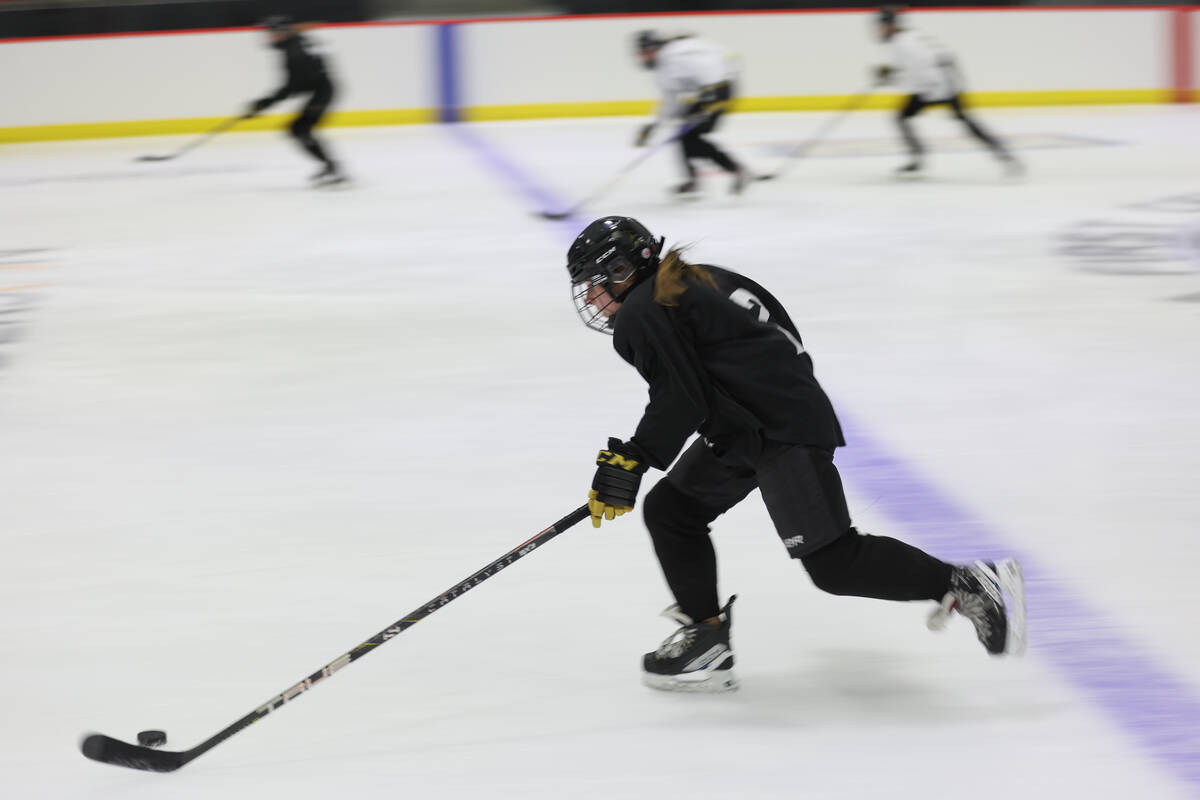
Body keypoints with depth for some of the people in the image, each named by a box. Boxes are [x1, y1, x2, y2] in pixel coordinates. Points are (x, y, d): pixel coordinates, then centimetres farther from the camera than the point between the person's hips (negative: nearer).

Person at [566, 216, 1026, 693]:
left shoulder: (641, 315, -11)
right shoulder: (694, 281, 18)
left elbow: (679, 399, -19)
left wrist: (629, 462, -17)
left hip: (785, 431, -11)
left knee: (833, 562, -11)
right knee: (669, 509, 11)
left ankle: (971, 586, -7)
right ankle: (706, 638, 11)